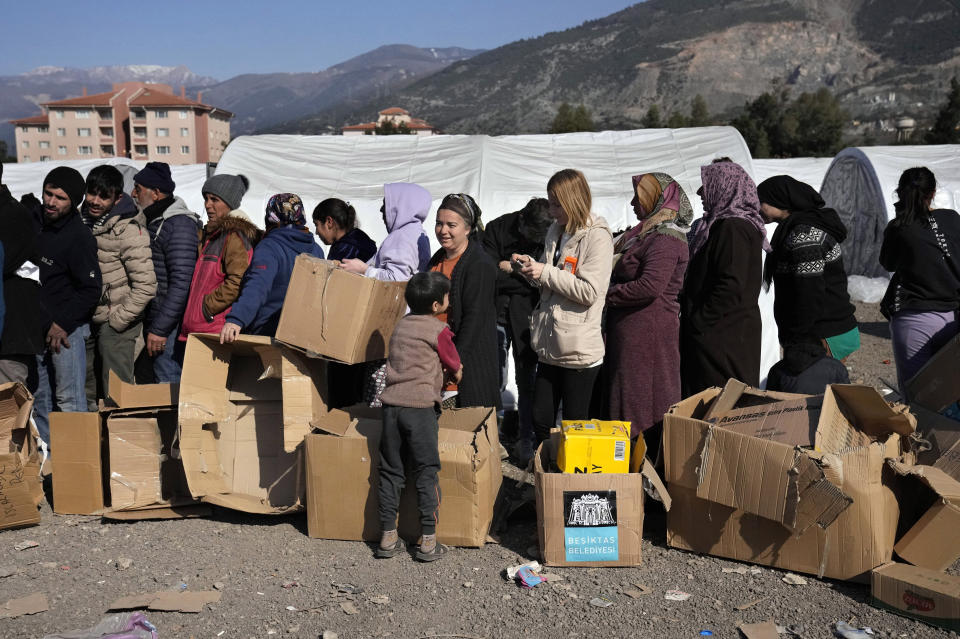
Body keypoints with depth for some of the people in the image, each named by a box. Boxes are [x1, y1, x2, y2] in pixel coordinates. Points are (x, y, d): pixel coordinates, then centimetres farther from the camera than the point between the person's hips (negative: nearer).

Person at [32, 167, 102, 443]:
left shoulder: (79, 236, -13)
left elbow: (91, 290, -15)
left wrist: (62, 324, -16)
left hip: (67, 329, -8)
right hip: (37, 328, 8)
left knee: (70, 400, -5)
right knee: (40, 399, 14)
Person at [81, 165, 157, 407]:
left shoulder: (129, 230, -19)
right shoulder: (82, 219, 4)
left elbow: (146, 286, -21)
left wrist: (118, 320, -16)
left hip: (116, 323, -7)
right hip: (86, 319, 8)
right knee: (86, 390, 19)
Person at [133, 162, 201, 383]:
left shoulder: (180, 224, -16)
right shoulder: (153, 221, 16)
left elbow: (181, 283, -22)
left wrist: (160, 329, -22)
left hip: (169, 325, -10)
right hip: (152, 322, 10)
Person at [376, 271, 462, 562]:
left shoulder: (401, 325, 16)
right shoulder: (439, 330, -2)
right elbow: (456, 371, 7)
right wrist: (453, 374, 29)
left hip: (391, 403, 6)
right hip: (420, 405, -5)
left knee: (390, 471, 11)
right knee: (426, 472, 3)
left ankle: (387, 537, 16)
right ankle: (428, 541, 6)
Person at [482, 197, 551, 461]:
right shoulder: (497, 229, -6)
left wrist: (511, 269, -12)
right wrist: (526, 276, -15)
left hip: (528, 317, 0)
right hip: (497, 313, 0)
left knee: (527, 380, 5)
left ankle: (526, 440, 15)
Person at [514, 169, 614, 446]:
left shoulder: (597, 236, -11)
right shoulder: (556, 231, 13)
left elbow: (590, 291, -19)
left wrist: (546, 273, -17)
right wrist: (531, 265, 3)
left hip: (579, 349, -7)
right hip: (551, 345, 8)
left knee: (574, 424, 5)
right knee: (540, 419, 13)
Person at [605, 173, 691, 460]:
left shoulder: (665, 239, -14)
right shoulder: (646, 234, 18)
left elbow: (650, 286, -25)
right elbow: (624, 273, 26)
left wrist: (609, 294, -14)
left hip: (648, 333, -10)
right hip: (630, 332, 10)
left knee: (642, 404, -4)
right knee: (627, 396, 13)